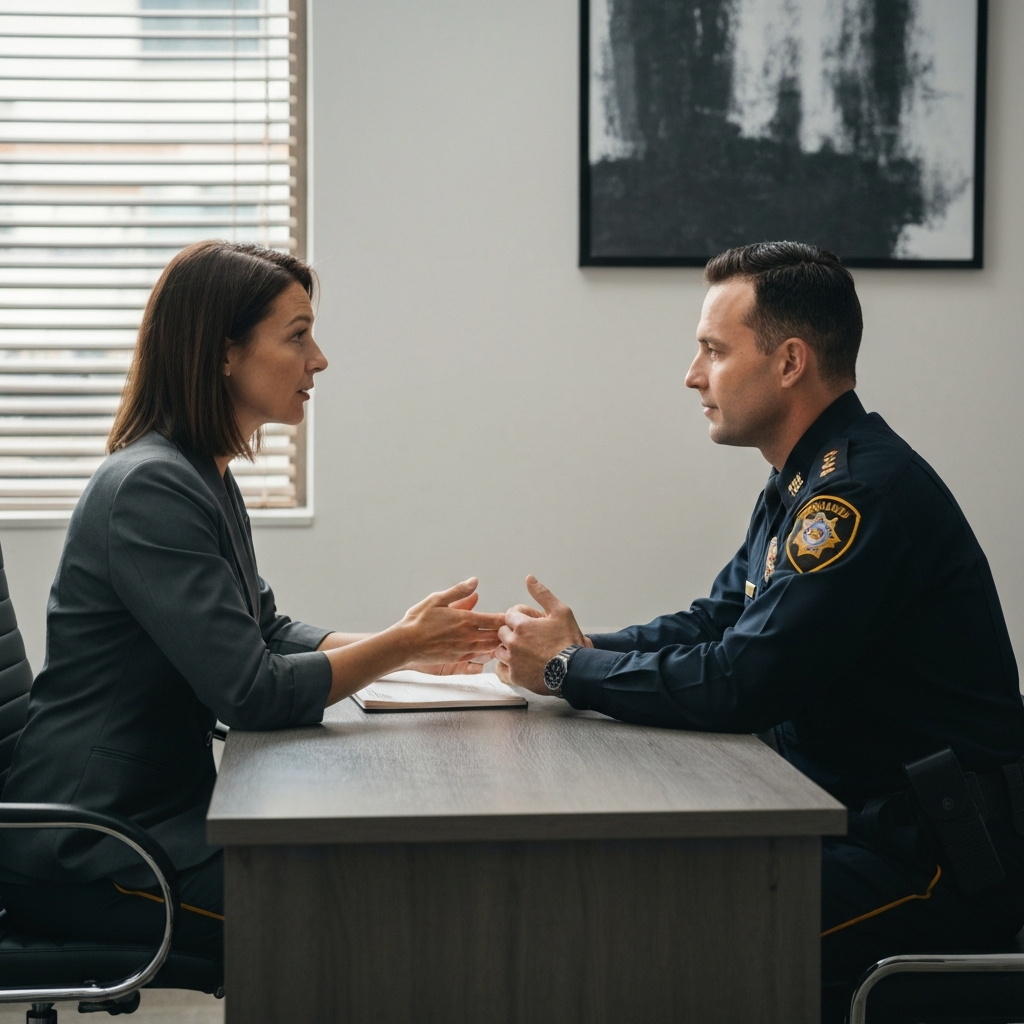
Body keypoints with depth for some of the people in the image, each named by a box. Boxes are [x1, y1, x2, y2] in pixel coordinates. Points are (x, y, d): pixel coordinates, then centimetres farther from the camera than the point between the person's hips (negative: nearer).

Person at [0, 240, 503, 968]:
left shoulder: (207, 480, 12)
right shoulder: (149, 489, -20)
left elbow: (268, 634, 16)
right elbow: (252, 693, -23)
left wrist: (409, 644, 3)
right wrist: (402, 645, -14)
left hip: (159, 811, 10)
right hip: (84, 853, -10)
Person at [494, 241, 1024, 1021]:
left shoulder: (864, 491, -20)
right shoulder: (805, 482, 14)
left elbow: (740, 685, -24)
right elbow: (716, 620, 21)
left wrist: (570, 668, -11)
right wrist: (583, 647, 3)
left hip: (939, 860, -10)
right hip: (862, 822, 10)